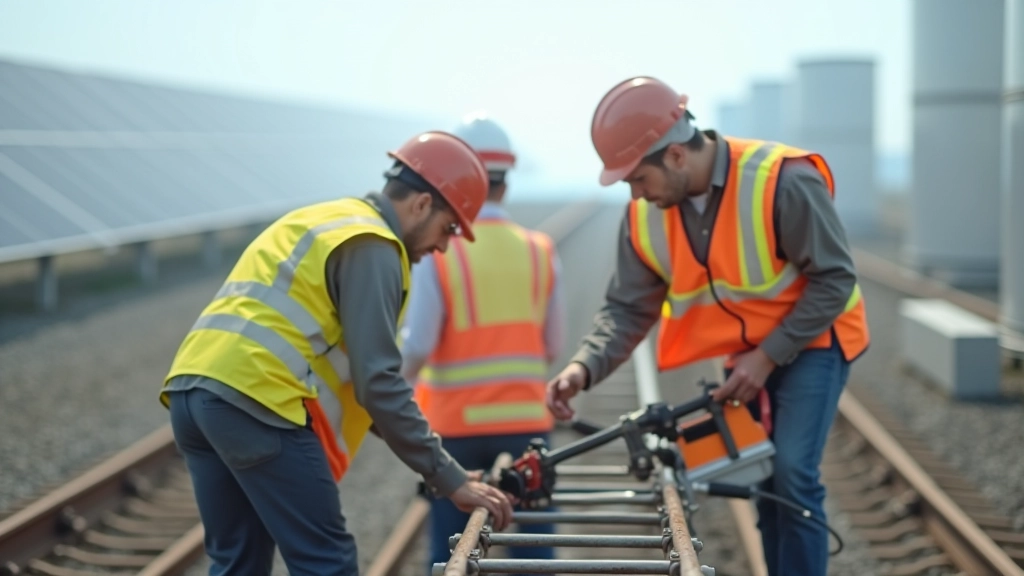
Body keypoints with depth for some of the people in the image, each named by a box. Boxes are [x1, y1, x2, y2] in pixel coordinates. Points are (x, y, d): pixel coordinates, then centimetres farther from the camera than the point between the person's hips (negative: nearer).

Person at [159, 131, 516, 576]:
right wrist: (450, 479, -6)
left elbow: (354, 367, 29)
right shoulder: (371, 245, -4)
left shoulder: (321, 221, 26)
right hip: (256, 400, -10)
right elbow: (378, 380, -11)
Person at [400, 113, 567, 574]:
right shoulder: (539, 251, -1)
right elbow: (553, 347, 3)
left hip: (455, 424, -2)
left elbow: (416, 348, -12)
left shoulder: (437, 253, -10)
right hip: (526, 419, 2)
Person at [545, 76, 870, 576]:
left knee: (792, 472, -19)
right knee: (764, 483, 9)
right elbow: (628, 310, -5)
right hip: (747, 355, 6)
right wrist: (584, 367, -23)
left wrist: (768, 356, -21)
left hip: (811, 340, -6)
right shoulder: (645, 217, -11)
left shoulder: (783, 182, -29)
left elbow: (834, 279, -22)